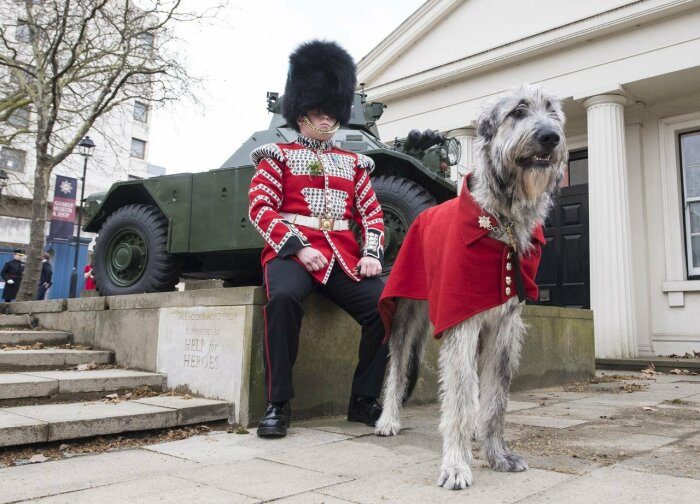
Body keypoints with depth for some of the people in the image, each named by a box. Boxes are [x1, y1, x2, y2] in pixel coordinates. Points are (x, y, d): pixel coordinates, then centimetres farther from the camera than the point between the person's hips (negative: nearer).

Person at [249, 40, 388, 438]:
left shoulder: (353, 163, 21)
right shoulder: (278, 156, 11)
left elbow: (372, 213, 16)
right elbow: (260, 208, -1)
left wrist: (371, 253, -5)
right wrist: (299, 248, -15)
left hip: (343, 256, 4)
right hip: (292, 251, -3)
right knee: (284, 297, -37)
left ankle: (364, 401, -3)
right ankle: (278, 404, -23)